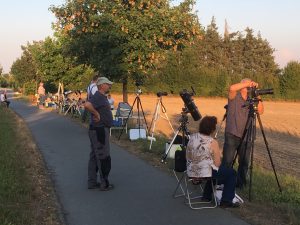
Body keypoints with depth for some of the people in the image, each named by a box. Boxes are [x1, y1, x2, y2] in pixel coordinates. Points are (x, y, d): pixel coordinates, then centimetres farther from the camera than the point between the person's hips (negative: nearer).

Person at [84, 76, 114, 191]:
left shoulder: (102, 97, 14)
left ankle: (92, 182, 20)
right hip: (99, 130, -10)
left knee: (94, 156, 13)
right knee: (104, 158, -3)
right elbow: (87, 105, -36)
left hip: (98, 130, 10)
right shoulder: (98, 97, -18)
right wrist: (96, 114, -25)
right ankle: (104, 184, 5)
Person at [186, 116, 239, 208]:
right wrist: (219, 154, 8)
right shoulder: (213, 142, -16)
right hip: (205, 174, -7)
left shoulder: (192, 137, 1)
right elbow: (217, 164, -12)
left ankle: (206, 196, 39)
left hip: (190, 173, 7)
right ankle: (226, 201, 14)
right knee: (231, 173, 13)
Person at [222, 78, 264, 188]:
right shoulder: (234, 97, -4)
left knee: (244, 163, 11)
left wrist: (258, 98, -14)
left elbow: (260, 111, -3)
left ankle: (241, 183, 25)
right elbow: (232, 88, -26)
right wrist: (248, 83, -24)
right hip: (232, 135, -4)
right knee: (227, 162, -3)